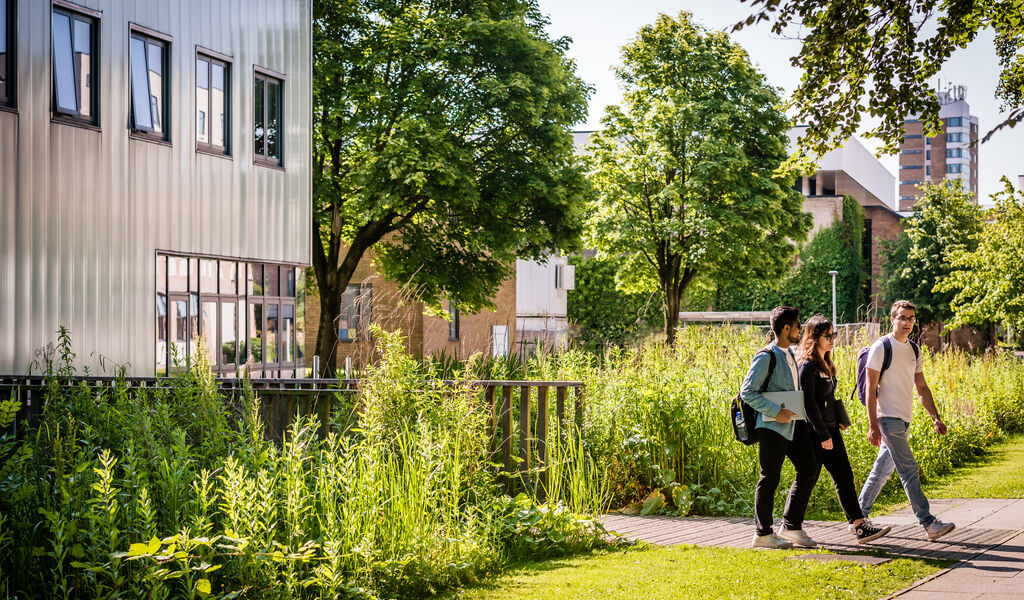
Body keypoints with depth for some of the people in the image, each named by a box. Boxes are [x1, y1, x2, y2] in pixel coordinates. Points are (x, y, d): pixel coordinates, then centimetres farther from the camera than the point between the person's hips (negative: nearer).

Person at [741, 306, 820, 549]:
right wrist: (776, 412, -21)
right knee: (770, 478, -1)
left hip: (792, 424, 9)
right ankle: (763, 533, 9)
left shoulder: (790, 354, 14)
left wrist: (796, 411, 11)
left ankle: (791, 526, 15)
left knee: (809, 468, 7)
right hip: (772, 426, -9)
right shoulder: (766, 357, -13)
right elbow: (747, 392, -17)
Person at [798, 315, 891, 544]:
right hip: (815, 431, -9)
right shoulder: (808, 366, -14)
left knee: (844, 476, 3)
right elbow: (808, 403, -19)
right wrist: (823, 435, -19)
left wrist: (838, 422, 15)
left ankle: (859, 525, 1)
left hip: (830, 430, 9)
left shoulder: (825, 364, 15)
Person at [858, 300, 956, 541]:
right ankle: (928, 523, -12)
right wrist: (873, 426, -16)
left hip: (904, 420, 8)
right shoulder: (881, 347, -8)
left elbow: (922, 388, 19)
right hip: (888, 418, -8)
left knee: (882, 470, 11)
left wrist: (935, 417, 8)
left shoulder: (914, 350, 14)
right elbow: (871, 388, -11)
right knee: (909, 470, -11)